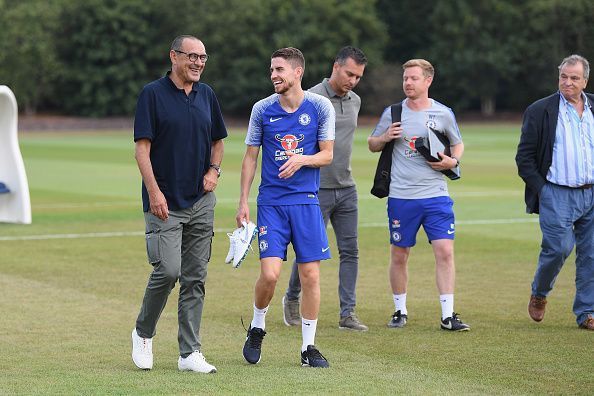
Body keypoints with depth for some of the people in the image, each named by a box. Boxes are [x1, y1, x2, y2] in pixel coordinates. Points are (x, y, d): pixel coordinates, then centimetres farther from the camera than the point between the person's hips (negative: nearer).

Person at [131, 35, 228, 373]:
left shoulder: (207, 95, 10)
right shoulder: (153, 94, -6)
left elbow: (218, 141, 22)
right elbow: (142, 147, -9)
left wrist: (214, 170, 3)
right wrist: (154, 192, -18)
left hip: (202, 201, 5)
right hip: (165, 202, -5)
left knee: (195, 278, 4)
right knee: (168, 270, -14)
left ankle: (190, 353, 8)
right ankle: (143, 333, 11)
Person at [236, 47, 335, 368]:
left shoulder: (320, 107, -1)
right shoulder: (262, 109, 1)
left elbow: (328, 154, 4)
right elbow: (250, 157, 8)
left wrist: (302, 159, -17)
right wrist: (243, 202, 4)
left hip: (306, 201, 1)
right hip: (271, 201, 0)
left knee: (310, 275, -1)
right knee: (270, 273, -12)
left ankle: (308, 347, 11)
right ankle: (256, 329, 16)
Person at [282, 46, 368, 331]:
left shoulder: (355, 101, 11)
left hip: (346, 189, 6)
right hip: (316, 189, -6)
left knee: (350, 251, 2)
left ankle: (348, 313, 5)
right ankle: (292, 299, 23)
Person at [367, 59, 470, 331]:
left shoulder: (443, 114, 4)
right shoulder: (392, 113, 3)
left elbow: (458, 144, 18)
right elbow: (372, 145, 14)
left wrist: (452, 161, -3)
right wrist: (386, 137, -8)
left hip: (436, 195, 0)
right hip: (401, 196, 0)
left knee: (445, 251, -8)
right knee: (399, 255, 6)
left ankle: (448, 316, -4)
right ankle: (400, 311, 21)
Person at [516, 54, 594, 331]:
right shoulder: (540, 111, 0)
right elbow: (524, 157, 1)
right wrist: (540, 189, -6)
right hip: (556, 195, -3)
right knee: (559, 247, -11)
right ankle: (539, 294, 17)